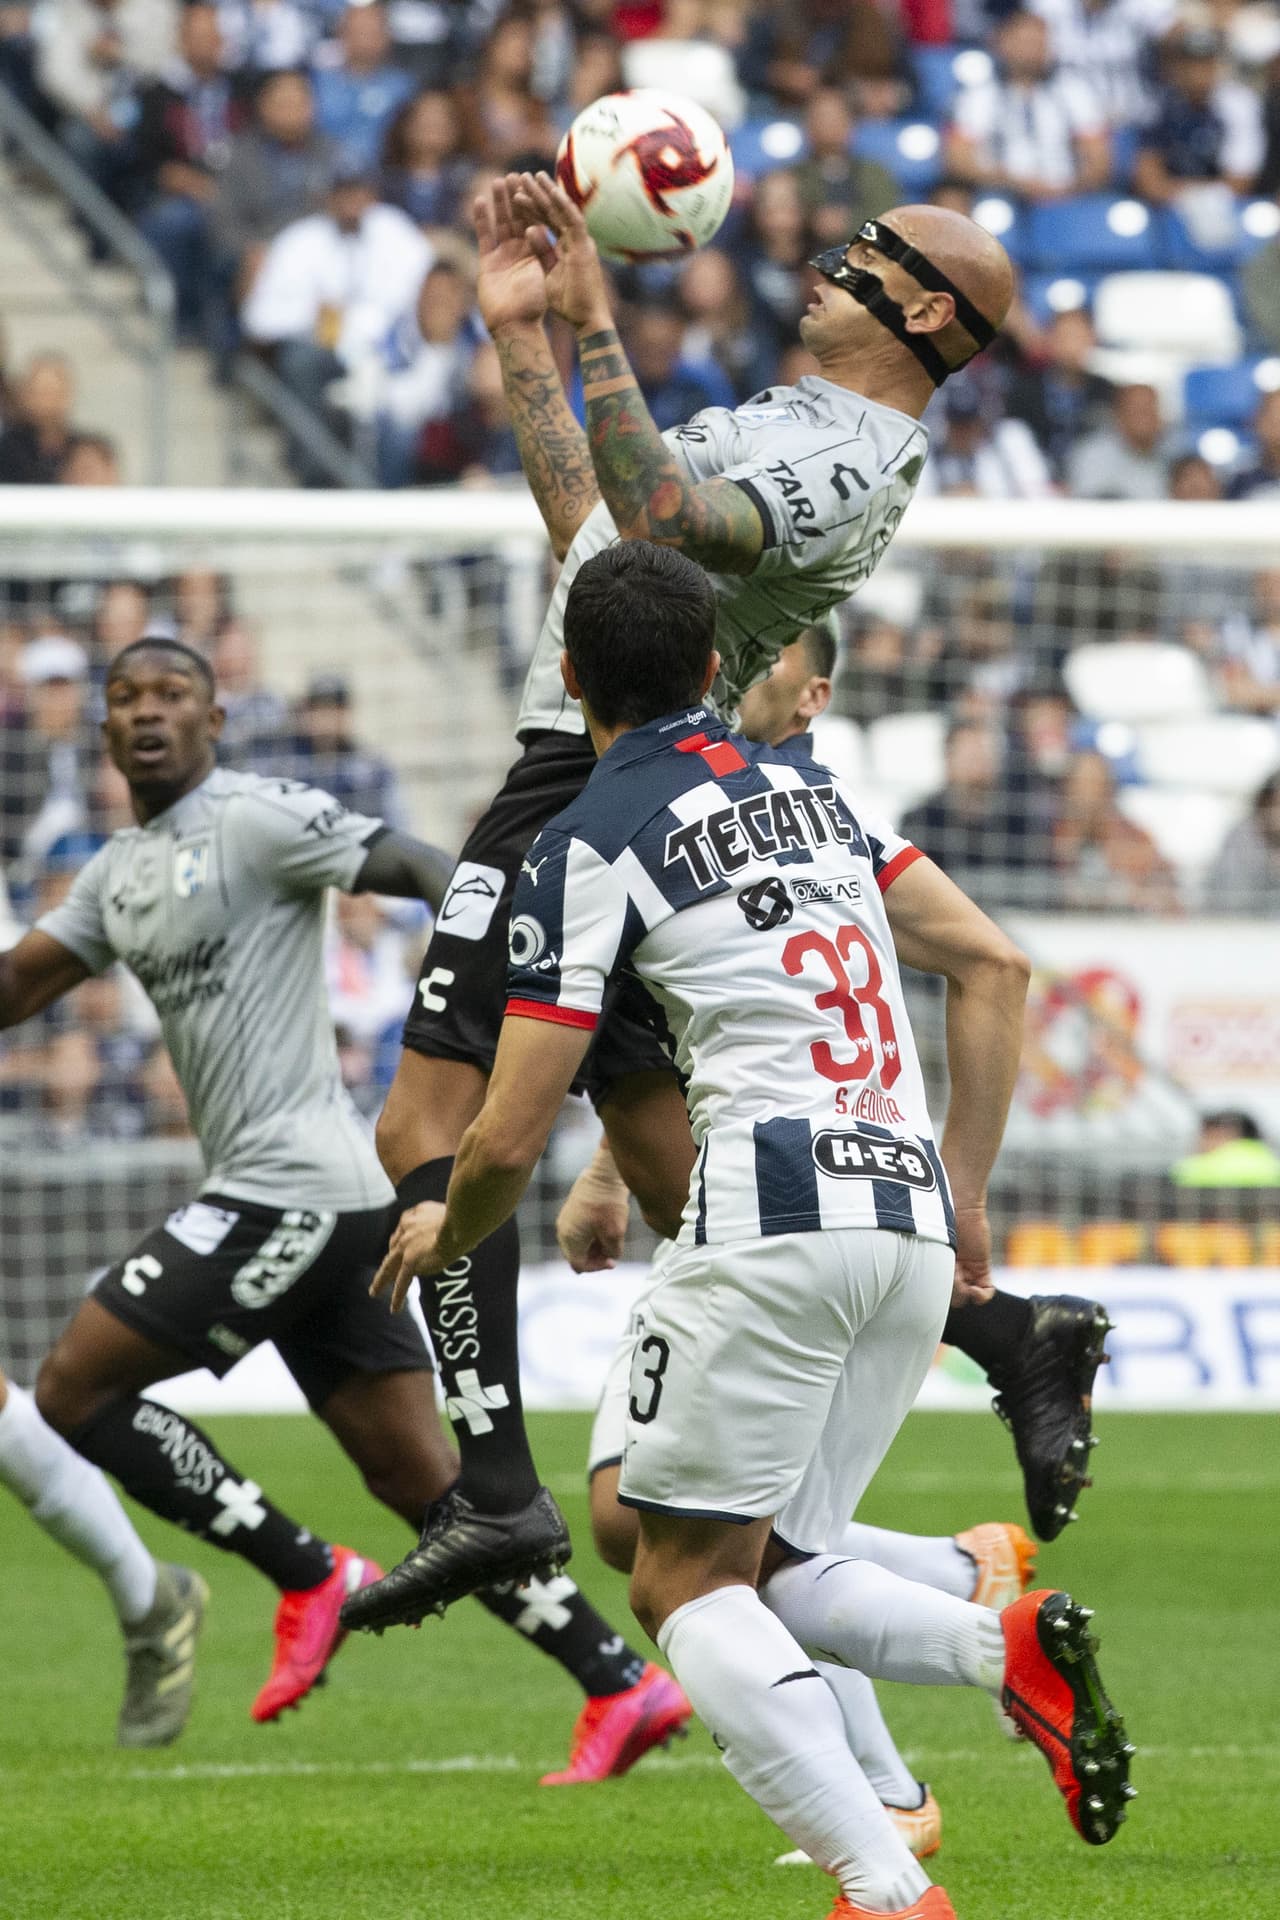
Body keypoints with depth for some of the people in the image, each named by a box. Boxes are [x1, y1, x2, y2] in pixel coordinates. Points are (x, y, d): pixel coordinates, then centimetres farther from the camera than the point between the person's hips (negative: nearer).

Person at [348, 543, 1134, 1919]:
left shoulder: (587, 847, -1)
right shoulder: (809, 790, 20)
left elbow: (511, 1141, -2)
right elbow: (992, 965, 18)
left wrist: (445, 1236, 19)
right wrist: (963, 1192, 20)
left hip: (774, 1211, -7)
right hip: (913, 1222, 7)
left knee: (684, 1584, -2)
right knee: (766, 1574, 16)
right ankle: (1011, 1645, -11)